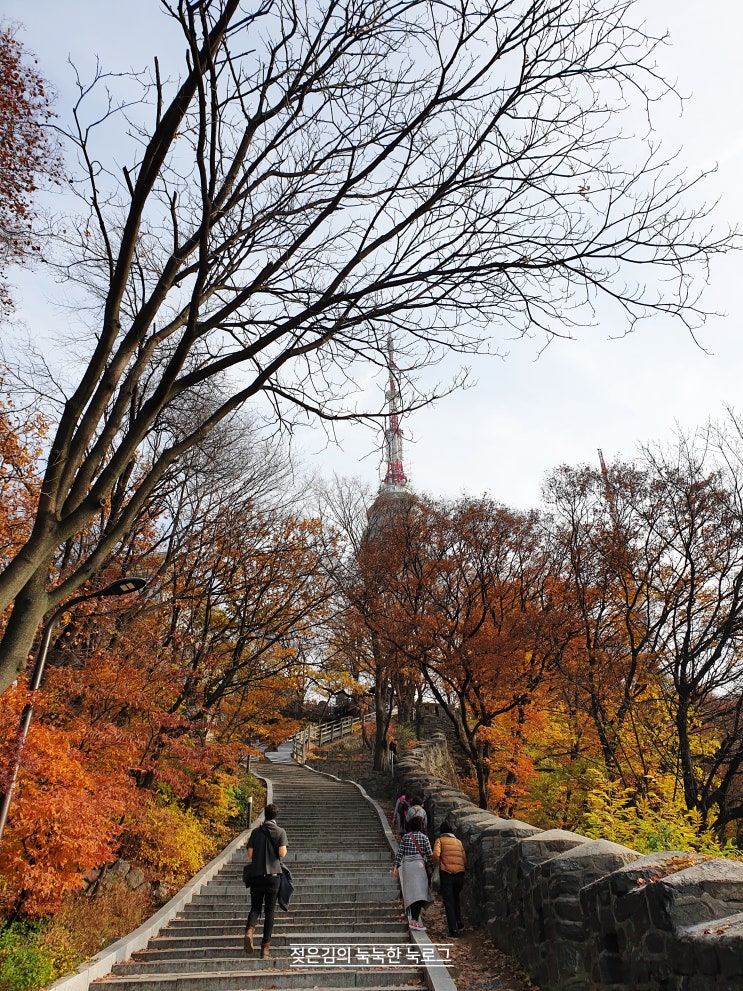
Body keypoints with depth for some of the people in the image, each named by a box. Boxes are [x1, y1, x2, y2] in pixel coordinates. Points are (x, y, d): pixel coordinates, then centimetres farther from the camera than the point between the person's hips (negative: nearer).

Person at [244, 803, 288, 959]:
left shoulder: (256, 832, 4)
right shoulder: (280, 832, -2)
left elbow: (250, 854, 1)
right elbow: (282, 853, -11)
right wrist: (285, 849, 11)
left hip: (256, 874, 2)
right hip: (273, 875, -1)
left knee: (255, 907, 10)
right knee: (269, 910, 7)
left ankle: (249, 930, -19)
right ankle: (265, 946, 6)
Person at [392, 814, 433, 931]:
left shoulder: (405, 837, 9)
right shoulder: (423, 837, 1)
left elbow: (399, 852, 4)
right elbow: (429, 854, 0)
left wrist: (396, 866, 5)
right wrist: (431, 868, 9)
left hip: (406, 865, 4)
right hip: (418, 865, -4)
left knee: (410, 892, 11)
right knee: (419, 892, -8)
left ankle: (413, 918, 15)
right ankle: (414, 921, -18)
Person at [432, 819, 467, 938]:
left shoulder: (440, 840, 3)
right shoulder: (458, 841, 15)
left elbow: (436, 854, -14)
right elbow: (464, 859, 11)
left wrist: (435, 865, 2)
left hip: (446, 873, -4)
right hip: (460, 874, 4)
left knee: (448, 902, 3)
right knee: (455, 899, 26)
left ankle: (453, 930, 0)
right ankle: (459, 924, 25)